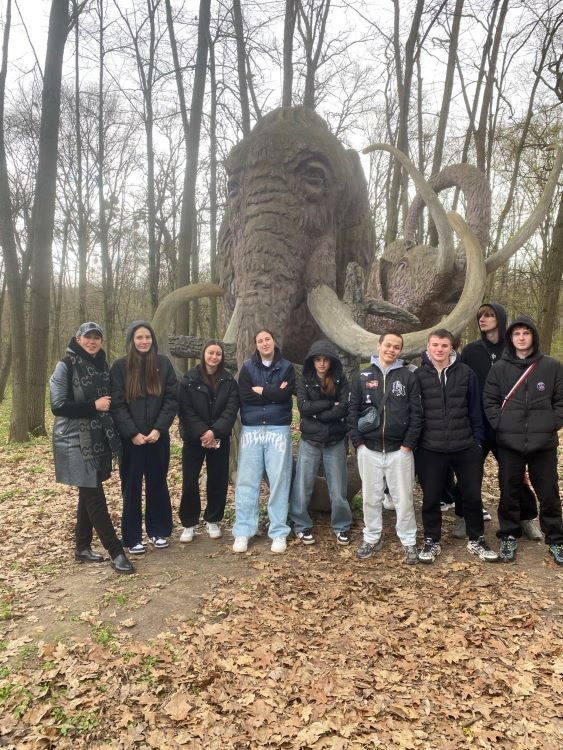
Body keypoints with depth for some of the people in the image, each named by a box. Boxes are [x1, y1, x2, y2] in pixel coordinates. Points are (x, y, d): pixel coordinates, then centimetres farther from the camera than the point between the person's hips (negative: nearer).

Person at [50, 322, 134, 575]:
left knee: (89, 493, 13)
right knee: (94, 495, -6)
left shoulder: (102, 365, 10)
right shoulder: (66, 366, -8)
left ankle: (82, 547, 26)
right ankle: (116, 552, -1)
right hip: (76, 440, -7)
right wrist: (93, 406, -16)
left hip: (98, 438, 7)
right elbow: (58, 406, -14)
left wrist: (107, 404, 3)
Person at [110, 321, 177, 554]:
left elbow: (172, 399, -1)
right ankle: (133, 538, 18)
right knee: (132, 487, 6)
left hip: (158, 436, 2)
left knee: (157, 484, 11)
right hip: (130, 438, -1)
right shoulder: (120, 366, -2)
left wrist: (158, 429, -11)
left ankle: (158, 531, 25)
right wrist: (133, 433, -13)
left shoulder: (163, 364, 2)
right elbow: (117, 404, -6)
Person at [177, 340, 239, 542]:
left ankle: (213, 521, 24)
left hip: (220, 439, 2)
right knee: (190, 482, 1)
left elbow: (231, 410, -6)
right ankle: (189, 524, 15)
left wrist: (214, 431, -18)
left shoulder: (229, 381, 2)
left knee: (218, 480, 7)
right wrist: (202, 433, -19)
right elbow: (186, 410, -9)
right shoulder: (189, 380, -3)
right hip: (194, 439, -2)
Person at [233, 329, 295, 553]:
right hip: (251, 429, 1)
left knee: (279, 480, 1)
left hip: (278, 429, -1)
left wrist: (260, 390, -4)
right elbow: (244, 395, -7)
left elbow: (285, 395, -9)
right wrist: (273, 394, -8)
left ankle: (279, 532, 11)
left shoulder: (286, 367, 6)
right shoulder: (248, 367, 8)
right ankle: (242, 532, 11)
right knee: (247, 480, 2)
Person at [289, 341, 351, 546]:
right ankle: (302, 526, 23)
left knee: (338, 489, 7)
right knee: (302, 487, 5)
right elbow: (303, 407, -13)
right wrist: (331, 404, -14)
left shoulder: (340, 381, 1)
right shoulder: (305, 381, 2)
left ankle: (341, 527, 26)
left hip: (335, 443, 0)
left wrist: (317, 414, -14)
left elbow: (344, 408, -12)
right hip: (309, 442, 0)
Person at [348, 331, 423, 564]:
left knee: (403, 498, 4)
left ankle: (409, 542, 19)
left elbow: (416, 413, -1)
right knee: (371, 497, 11)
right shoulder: (362, 377, 7)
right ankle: (372, 538, 26)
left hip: (399, 449, -1)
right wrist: (358, 442, -3)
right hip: (369, 449, 2)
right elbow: (353, 410, 5)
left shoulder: (408, 377, 2)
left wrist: (408, 444, -8)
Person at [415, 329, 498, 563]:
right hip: (430, 449, -1)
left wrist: (478, 439, 2)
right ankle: (431, 541, 27)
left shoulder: (466, 373, 0)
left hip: (466, 447, 1)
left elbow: (475, 409, 4)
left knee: (472, 496, 11)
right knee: (431, 498, 9)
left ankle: (476, 540, 31)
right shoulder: (419, 375, -2)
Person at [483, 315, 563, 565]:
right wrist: (500, 424, -6)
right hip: (509, 442, 1)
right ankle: (509, 537, 26)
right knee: (509, 492, 10)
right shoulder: (499, 368, 3)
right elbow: (489, 401, 4)